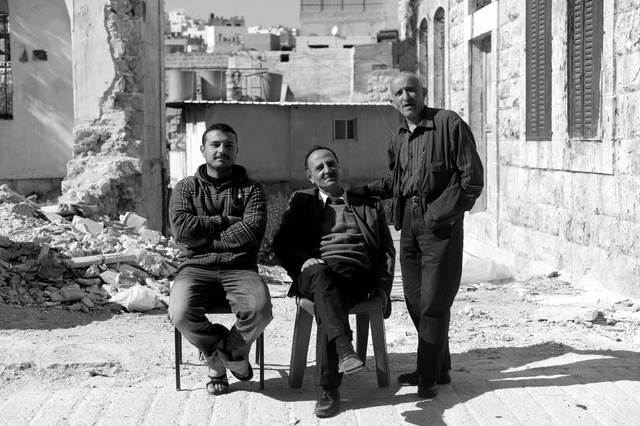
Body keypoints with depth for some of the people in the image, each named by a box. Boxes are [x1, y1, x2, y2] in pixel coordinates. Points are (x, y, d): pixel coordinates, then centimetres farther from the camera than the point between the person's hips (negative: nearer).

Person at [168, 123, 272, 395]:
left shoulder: (251, 189, 12)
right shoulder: (186, 188, 14)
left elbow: (252, 231, -6)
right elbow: (181, 228, -5)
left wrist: (205, 238, -5)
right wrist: (227, 222, -4)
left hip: (239, 268, 0)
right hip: (196, 268, 0)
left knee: (260, 309, -32)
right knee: (180, 313, -31)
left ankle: (221, 354, 3)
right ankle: (233, 357, 0)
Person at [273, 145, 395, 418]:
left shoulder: (370, 204, 25)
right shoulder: (302, 202, 24)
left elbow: (387, 250, 20)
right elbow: (282, 243, 11)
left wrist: (381, 288, 4)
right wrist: (304, 260, -11)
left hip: (355, 275, 0)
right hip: (314, 273, 0)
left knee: (327, 305, -35)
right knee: (322, 274, -39)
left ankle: (329, 388, -38)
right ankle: (345, 349, -53)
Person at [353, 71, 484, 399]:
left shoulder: (449, 124, -7)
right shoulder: (399, 138, 14)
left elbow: (472, 178, -9)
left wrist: (442, 214, -14)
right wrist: (362, 191, 15)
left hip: (440, 222, -7)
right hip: (408, 222, 7)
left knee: (433, 301, -4)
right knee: (415, 299, 11)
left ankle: (429, 377, 6)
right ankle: (438, 368, 25)